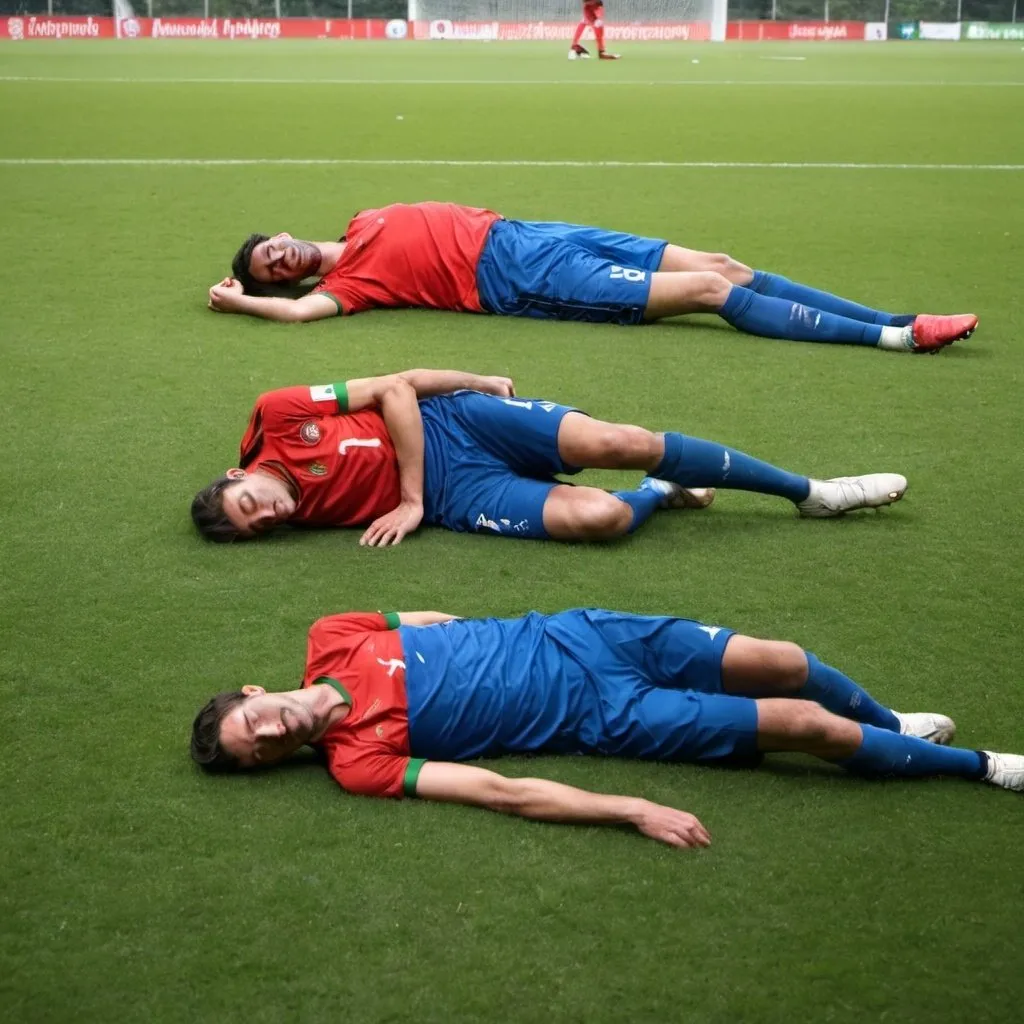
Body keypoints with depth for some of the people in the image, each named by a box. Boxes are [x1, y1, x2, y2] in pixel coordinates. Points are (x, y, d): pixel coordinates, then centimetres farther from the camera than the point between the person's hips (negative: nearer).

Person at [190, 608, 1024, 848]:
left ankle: (889, 724, 32)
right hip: (593, 720, -4)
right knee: (799, 725, -7)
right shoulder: (358, 762, -18)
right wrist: (636, 811, -30)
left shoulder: (330, 642, -5)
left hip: (564, 637, 4)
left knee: (779, 665, -4)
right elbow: (501, 792, -25)